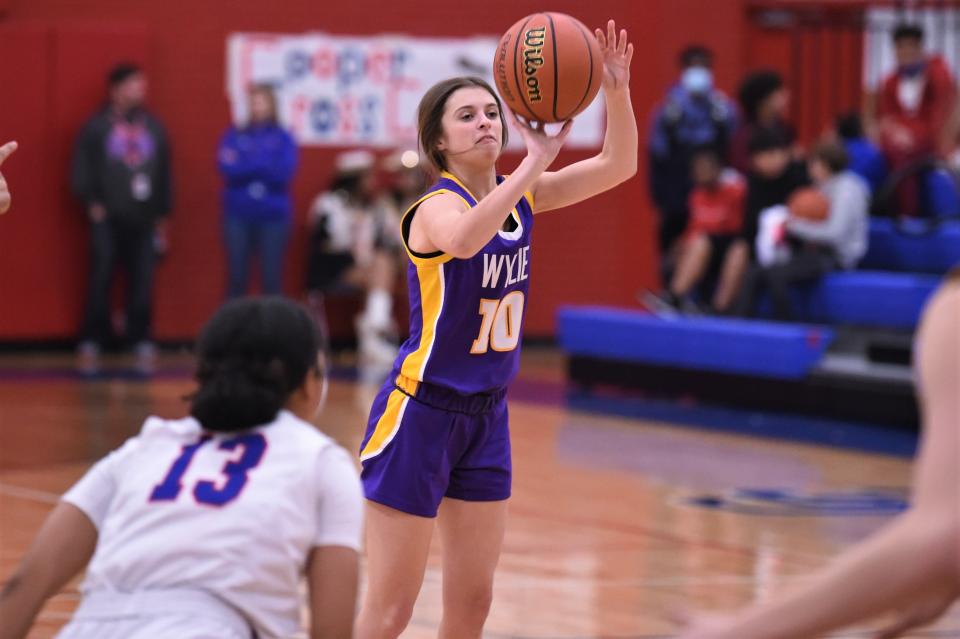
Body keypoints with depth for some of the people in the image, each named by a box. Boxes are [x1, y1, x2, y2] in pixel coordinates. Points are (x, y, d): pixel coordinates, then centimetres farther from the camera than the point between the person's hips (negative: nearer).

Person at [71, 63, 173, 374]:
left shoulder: (153, 127, 12)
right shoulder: (97, 127, 2)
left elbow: (164, 173, 14)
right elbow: (82, 169, -1)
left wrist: (162, 214, 12)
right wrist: (91, 202, -9)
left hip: (143, 220, 3)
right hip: (107, 219, -3)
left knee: (142, 284, 1)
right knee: (100, 281, -4)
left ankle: (142, 342, 6)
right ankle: (91, 344, 0)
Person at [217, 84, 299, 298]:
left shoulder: (283, 138, 4)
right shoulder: (234, 136, 7)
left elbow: (284, 173, -8)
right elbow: (227, 168, -6)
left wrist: (244, 165, -9)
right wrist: (265, 167, -14)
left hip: (273, 216, -1)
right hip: (239, 215, 1)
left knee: (271, 277, -1)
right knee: (236, 276, 1)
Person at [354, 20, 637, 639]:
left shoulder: (518, 194, 3)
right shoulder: (437, 206, -18)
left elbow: (617, 166, 0)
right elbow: (461, 239, -43)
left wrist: (616, 90, -17)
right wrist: (535, 162, -46)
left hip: (487, 418, 7)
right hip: (421, 413, -7)